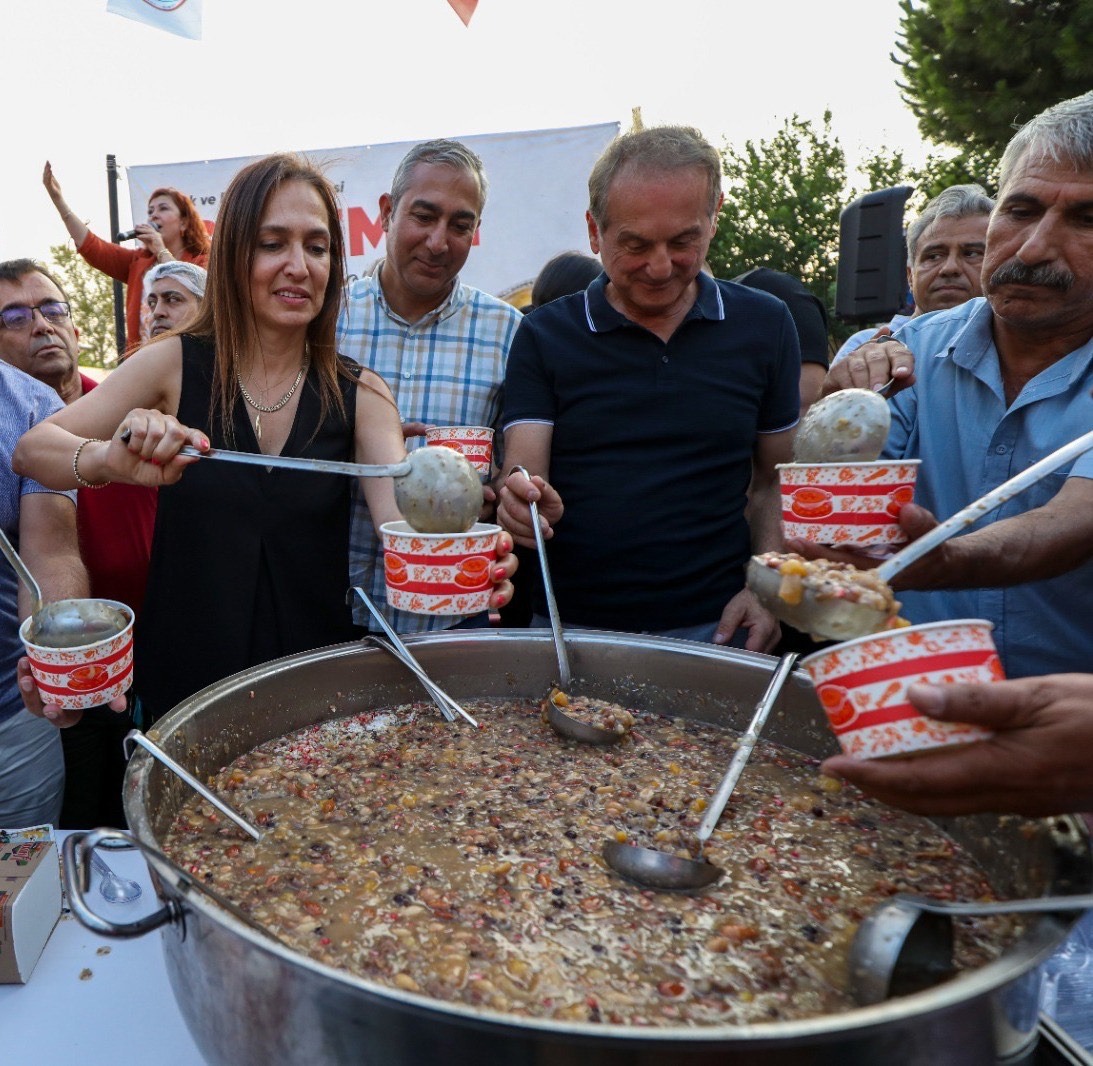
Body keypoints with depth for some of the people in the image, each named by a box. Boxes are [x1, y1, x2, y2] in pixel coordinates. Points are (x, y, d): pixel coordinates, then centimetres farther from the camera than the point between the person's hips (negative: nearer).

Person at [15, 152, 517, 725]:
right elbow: (30, 450, -11)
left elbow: (402, 516, -18)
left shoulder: (360, 394, -5)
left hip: (313, 676, 1)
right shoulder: (177, 364, -6)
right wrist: (107, 461, -34)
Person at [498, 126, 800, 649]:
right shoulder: (543, 336, 0)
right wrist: (526, 503, -29)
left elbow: (775, 478, 8)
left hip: (714, 628, 1)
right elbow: (523, 477, -6)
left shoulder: (763, 326, 4)